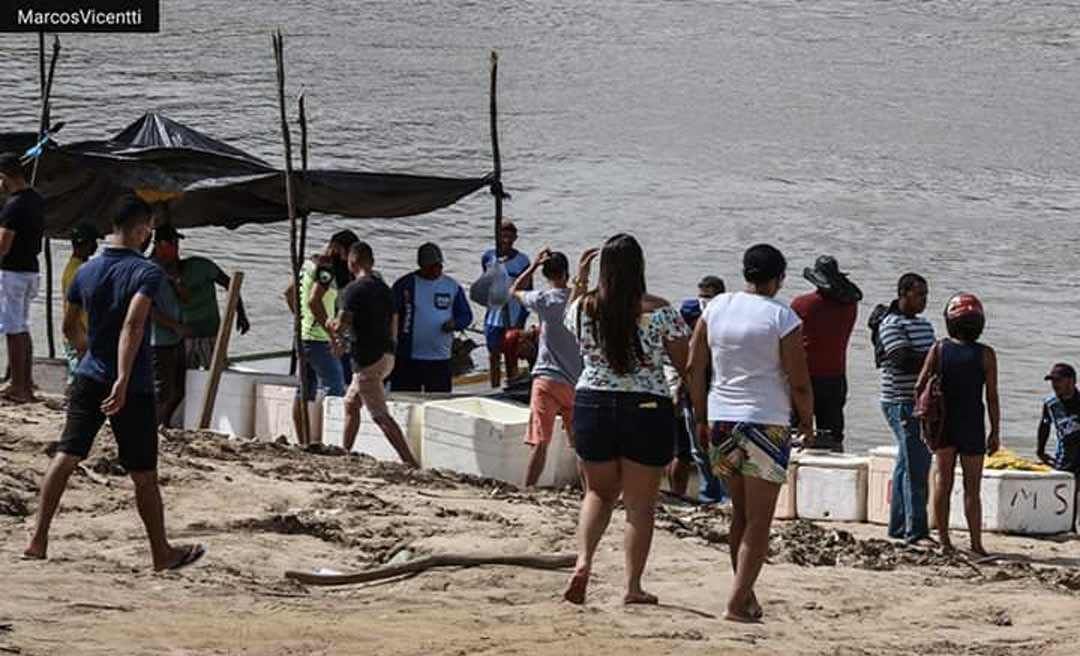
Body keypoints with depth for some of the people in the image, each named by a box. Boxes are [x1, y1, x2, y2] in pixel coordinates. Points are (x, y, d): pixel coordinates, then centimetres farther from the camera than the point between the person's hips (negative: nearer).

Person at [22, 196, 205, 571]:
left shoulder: (86, 272, 5)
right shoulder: (146, 272, -14)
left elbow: (69, 327, 14)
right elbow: (133, 325, -27)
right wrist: (123, 380, -32)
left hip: (89, 380, 5)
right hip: (132, 388, -5)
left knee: (66, 455, 2)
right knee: (144, 474, 6)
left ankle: (38, 540, -7)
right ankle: (162, 554, 18)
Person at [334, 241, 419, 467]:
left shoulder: (354, 289, -12)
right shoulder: (384, 289, 13)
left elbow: (341, 327, -18)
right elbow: (393, 329, 16)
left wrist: (332, 325, 5)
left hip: (368, 359, -9)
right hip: (387, 355, 9)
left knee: (381, 416, -10)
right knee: (351, 404, 23)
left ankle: (410, 462, -18)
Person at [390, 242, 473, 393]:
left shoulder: (452, 286, 7)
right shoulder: (404, 285, -1)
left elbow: (466, 315, 13)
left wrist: (454, 323, -11)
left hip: (440, 359, 2)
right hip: (407, 360, -2)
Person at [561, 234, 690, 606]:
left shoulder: (584, 307, -4)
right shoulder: (658, 312, -11)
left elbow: (569, 324, 21)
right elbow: (685, 364, -5)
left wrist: (579, 282, 24)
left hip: (592, 405, 3)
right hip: (647, 409, -3)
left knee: (599, 492, 20)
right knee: (640, 503, 9)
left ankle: (584, 561, -3)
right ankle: (633, 587, 10)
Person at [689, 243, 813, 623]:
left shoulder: (716, 307, 4)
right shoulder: (782, 318, -10)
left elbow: (694, 368, 7)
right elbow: (799, 383, -9)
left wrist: (701, 417, 17)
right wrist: (807, 423, 7)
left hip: (721, 420, 5)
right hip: (766, 423, -5)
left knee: (741, 513, 18)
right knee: (758, 519, -1)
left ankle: (746, 596, 23)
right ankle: (737, 602, -9)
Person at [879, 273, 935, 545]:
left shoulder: (924, 325, 18)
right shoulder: (892, 324, -9)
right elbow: (904, 360, -21)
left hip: (922, 404, 9)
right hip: (901, 403, -9)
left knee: (907, 466, 12)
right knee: (916, 467, -13)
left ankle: (898, 527, 18)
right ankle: (916, 531, -14)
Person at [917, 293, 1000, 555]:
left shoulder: (938, 350, -3)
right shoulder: (985, 355, -8)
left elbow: (920, 387, -4)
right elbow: (992, 397, -8)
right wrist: (995, 432, 0)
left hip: (942, 423, 2)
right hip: (972, 426, -2)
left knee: (942, 481, 9)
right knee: (972, 488, 4)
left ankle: (944, 539, 6)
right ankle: (976, 543, 4)